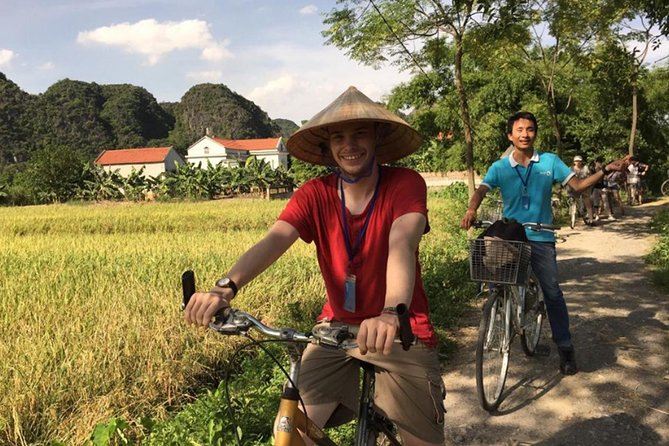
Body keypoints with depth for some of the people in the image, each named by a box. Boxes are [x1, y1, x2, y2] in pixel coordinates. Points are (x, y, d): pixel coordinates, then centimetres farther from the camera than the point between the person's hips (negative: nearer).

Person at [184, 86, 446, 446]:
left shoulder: (405, 185, -14)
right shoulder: (314, 195, -7)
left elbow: (402, 244, -33)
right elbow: (272, 241, -23)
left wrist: (391, 314, -51)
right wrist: (225, 289, -41)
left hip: (401, 332, -2)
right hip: (337, 328, 2)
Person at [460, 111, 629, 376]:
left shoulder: (550, 162, 3)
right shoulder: (499, 167, 0)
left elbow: (577, 185, 1)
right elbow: (482, 190, -14)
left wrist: (605, 171, -13)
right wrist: (471, 210, -35)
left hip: (540, 238, 0)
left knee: (552, 292, -2)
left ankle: (565, 349, 9)